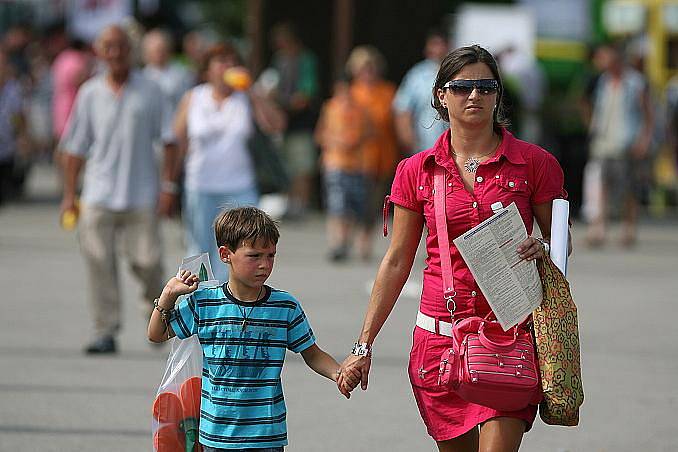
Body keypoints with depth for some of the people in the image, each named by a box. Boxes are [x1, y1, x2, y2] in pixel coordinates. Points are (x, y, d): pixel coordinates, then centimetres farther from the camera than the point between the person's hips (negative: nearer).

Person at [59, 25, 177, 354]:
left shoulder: (150, 92, 4)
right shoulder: (90, 93, 7)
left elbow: (168, 141, 6)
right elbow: (74, 148, 11)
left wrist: (167, 185, -3)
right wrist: (69, 195, 7)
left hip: (141, 196, -1)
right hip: (98, 195, 1)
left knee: (147, 260, -6)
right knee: (99, 262, -6)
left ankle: (155, 308, 26)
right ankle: (106, 332, 1)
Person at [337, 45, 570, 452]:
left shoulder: (533, 163, 1)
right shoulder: (417, 171, 6)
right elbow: (397, 262, 11)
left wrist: (542, 250, -14)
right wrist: (364, 345, 8)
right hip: (439, 336, 2)